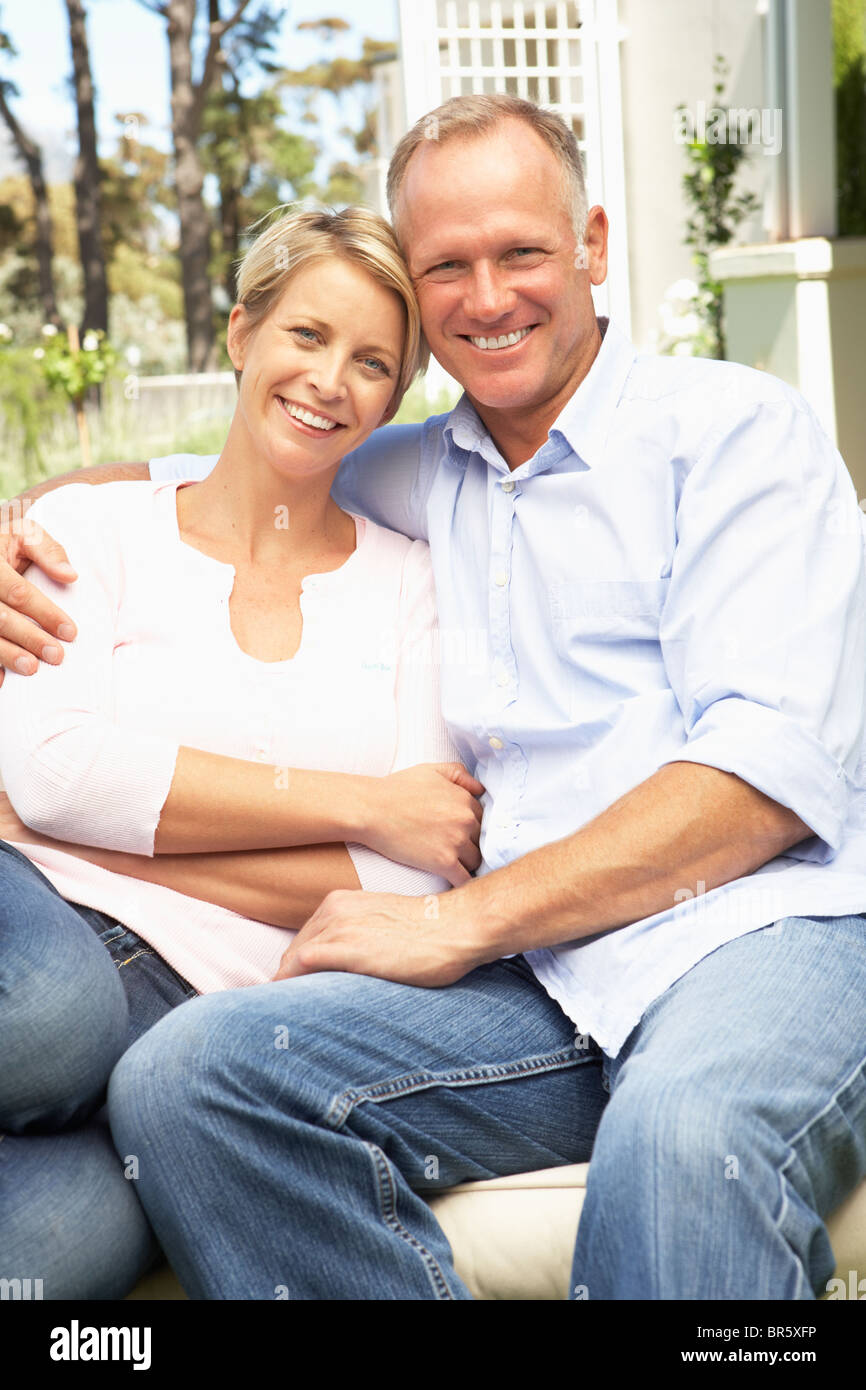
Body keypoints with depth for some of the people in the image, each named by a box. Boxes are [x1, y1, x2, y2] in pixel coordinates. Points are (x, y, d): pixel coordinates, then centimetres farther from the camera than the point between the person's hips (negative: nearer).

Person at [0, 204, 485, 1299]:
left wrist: (109, 838, -6)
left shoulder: (411, 583, 14)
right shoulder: (96, 527, 13)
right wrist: (360, 805, -9)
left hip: (194, 1003, 1)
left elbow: (417, 878, 2)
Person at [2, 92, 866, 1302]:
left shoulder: (735, 427, 6)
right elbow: (188, 481, 37)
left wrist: (464, 920, -12)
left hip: (763, 926, -5)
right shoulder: (415, 476, 22)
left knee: (683, 1143, -41)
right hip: (541, 977, 5)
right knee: (179, 1077, -21)